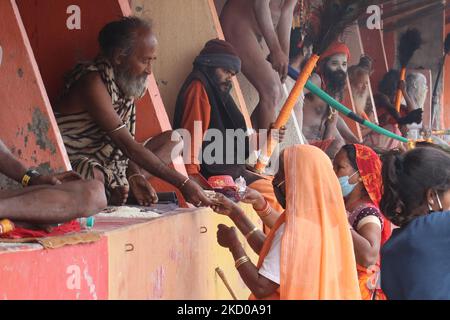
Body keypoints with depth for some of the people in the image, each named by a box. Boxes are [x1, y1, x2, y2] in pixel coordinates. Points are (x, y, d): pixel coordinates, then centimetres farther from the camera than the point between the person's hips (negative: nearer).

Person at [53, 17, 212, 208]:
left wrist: (135, 176, -17)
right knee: (94, 177, -43)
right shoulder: (93, 83, -21)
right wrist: (183, 184, -26)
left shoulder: (125, 84, 6)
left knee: (174, 139, 8)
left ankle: (122, 188, -11)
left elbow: (125, 144, 4)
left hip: (111, 167, 10)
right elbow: (127, 145, -25)